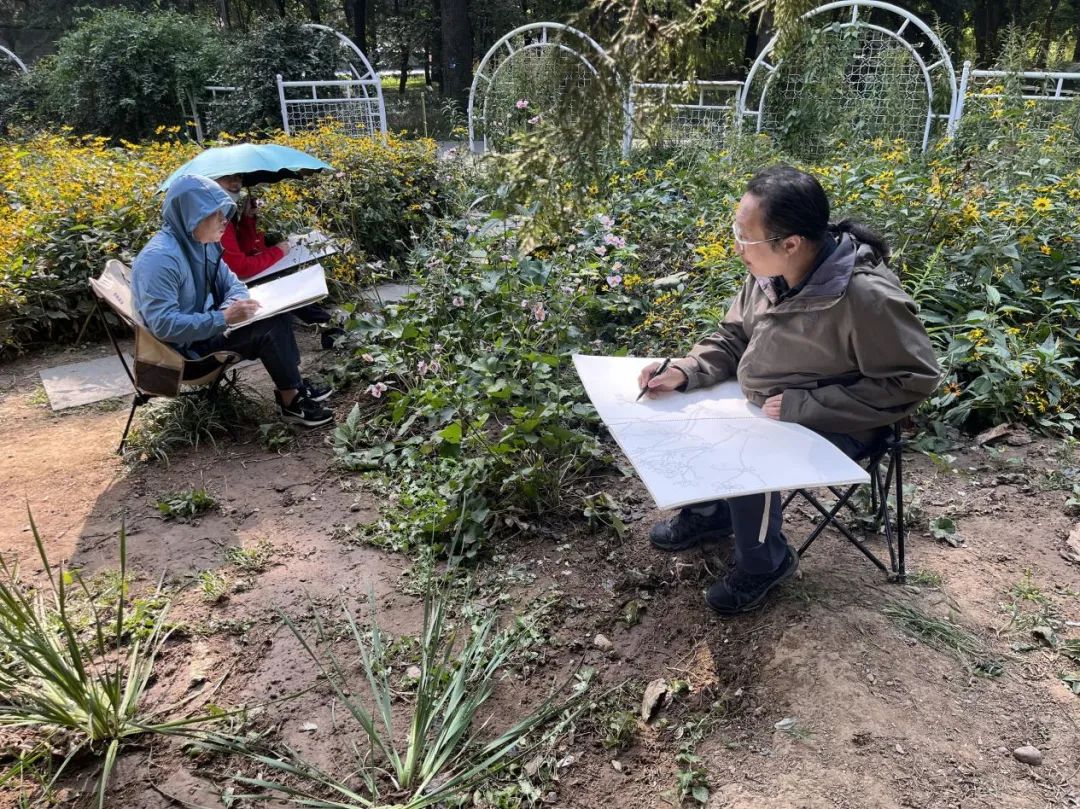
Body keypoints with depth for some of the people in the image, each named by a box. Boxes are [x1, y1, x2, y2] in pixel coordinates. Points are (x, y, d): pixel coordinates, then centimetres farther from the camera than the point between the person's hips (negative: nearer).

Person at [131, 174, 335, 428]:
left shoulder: (203, 243, 0)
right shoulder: (160, 258, -27)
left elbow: (232, 283, 9)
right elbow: (163, 325, -32)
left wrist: (235, 306, -15)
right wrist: (224, 318, -34)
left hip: (207, 326, 9)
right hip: (184, 346, -9)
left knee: (278, 314, 1)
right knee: (268, 329, -18)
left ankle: (293, 383, 7)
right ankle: (291, 401, -5)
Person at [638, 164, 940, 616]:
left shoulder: (866, 296, -29)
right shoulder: (769, 271, -8)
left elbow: (911, 382, -24)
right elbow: (732, 339, 5)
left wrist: (802, 406, -27)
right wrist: (683, 371, -15)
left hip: (831, 427, -7)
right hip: (762, 410, 7)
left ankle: (765, 562, 1)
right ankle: (709, 512, 20)